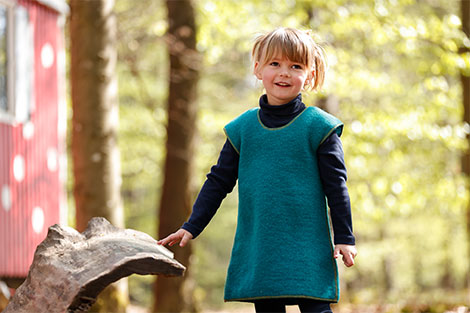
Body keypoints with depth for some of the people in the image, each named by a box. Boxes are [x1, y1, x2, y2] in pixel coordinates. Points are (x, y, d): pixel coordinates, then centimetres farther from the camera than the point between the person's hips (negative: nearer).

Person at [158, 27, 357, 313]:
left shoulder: (319, 126, 0)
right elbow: (218, 181, 15)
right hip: (258, 249, 3)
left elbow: (336, 186, 1)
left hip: (308, 248, -3)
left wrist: (345, 238, -1)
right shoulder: (243, 128, 8)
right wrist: (192, 227, 12)